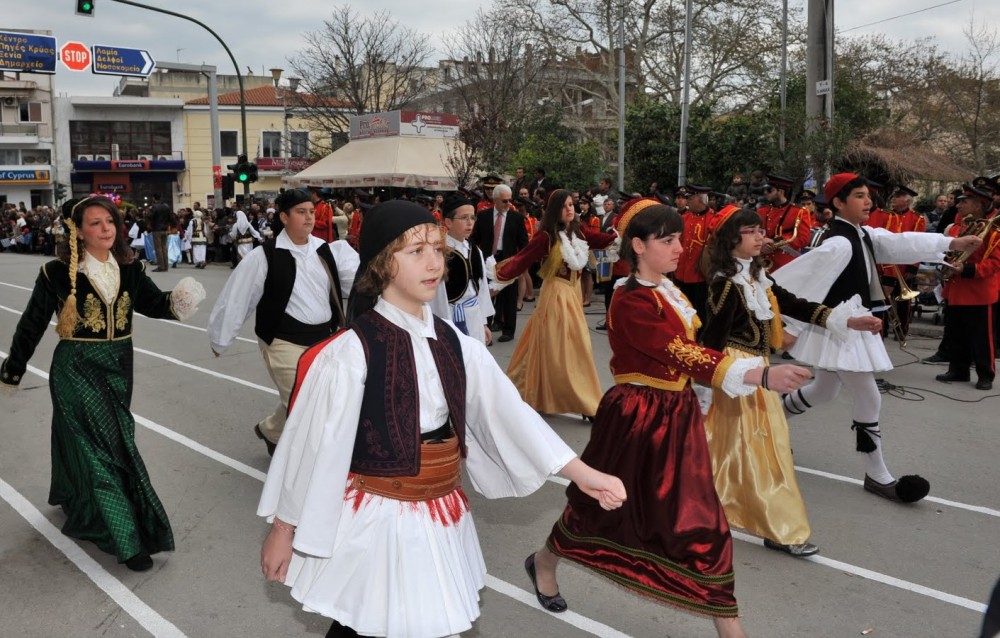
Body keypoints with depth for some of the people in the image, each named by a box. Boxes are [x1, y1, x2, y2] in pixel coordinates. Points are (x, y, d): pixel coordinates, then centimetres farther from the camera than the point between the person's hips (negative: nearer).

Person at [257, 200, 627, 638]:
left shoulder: (454, 345, 1)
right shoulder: (350, 352, -17)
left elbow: (507, 412, 0)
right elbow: (314, 444, -11)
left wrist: (582, 473, -4)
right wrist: (283, 531, -4)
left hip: (441, 522, 6)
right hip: (375, 524, -5)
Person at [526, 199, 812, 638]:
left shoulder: (669, 290, 7)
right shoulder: (631, 302, -22)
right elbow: (685, 356, -32)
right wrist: (762, 375, -39)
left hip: (676, 415, 7)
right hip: (637, 417, -7)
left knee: (700, 518, 7)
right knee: (600, 502, 14)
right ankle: (544, 563, 43)